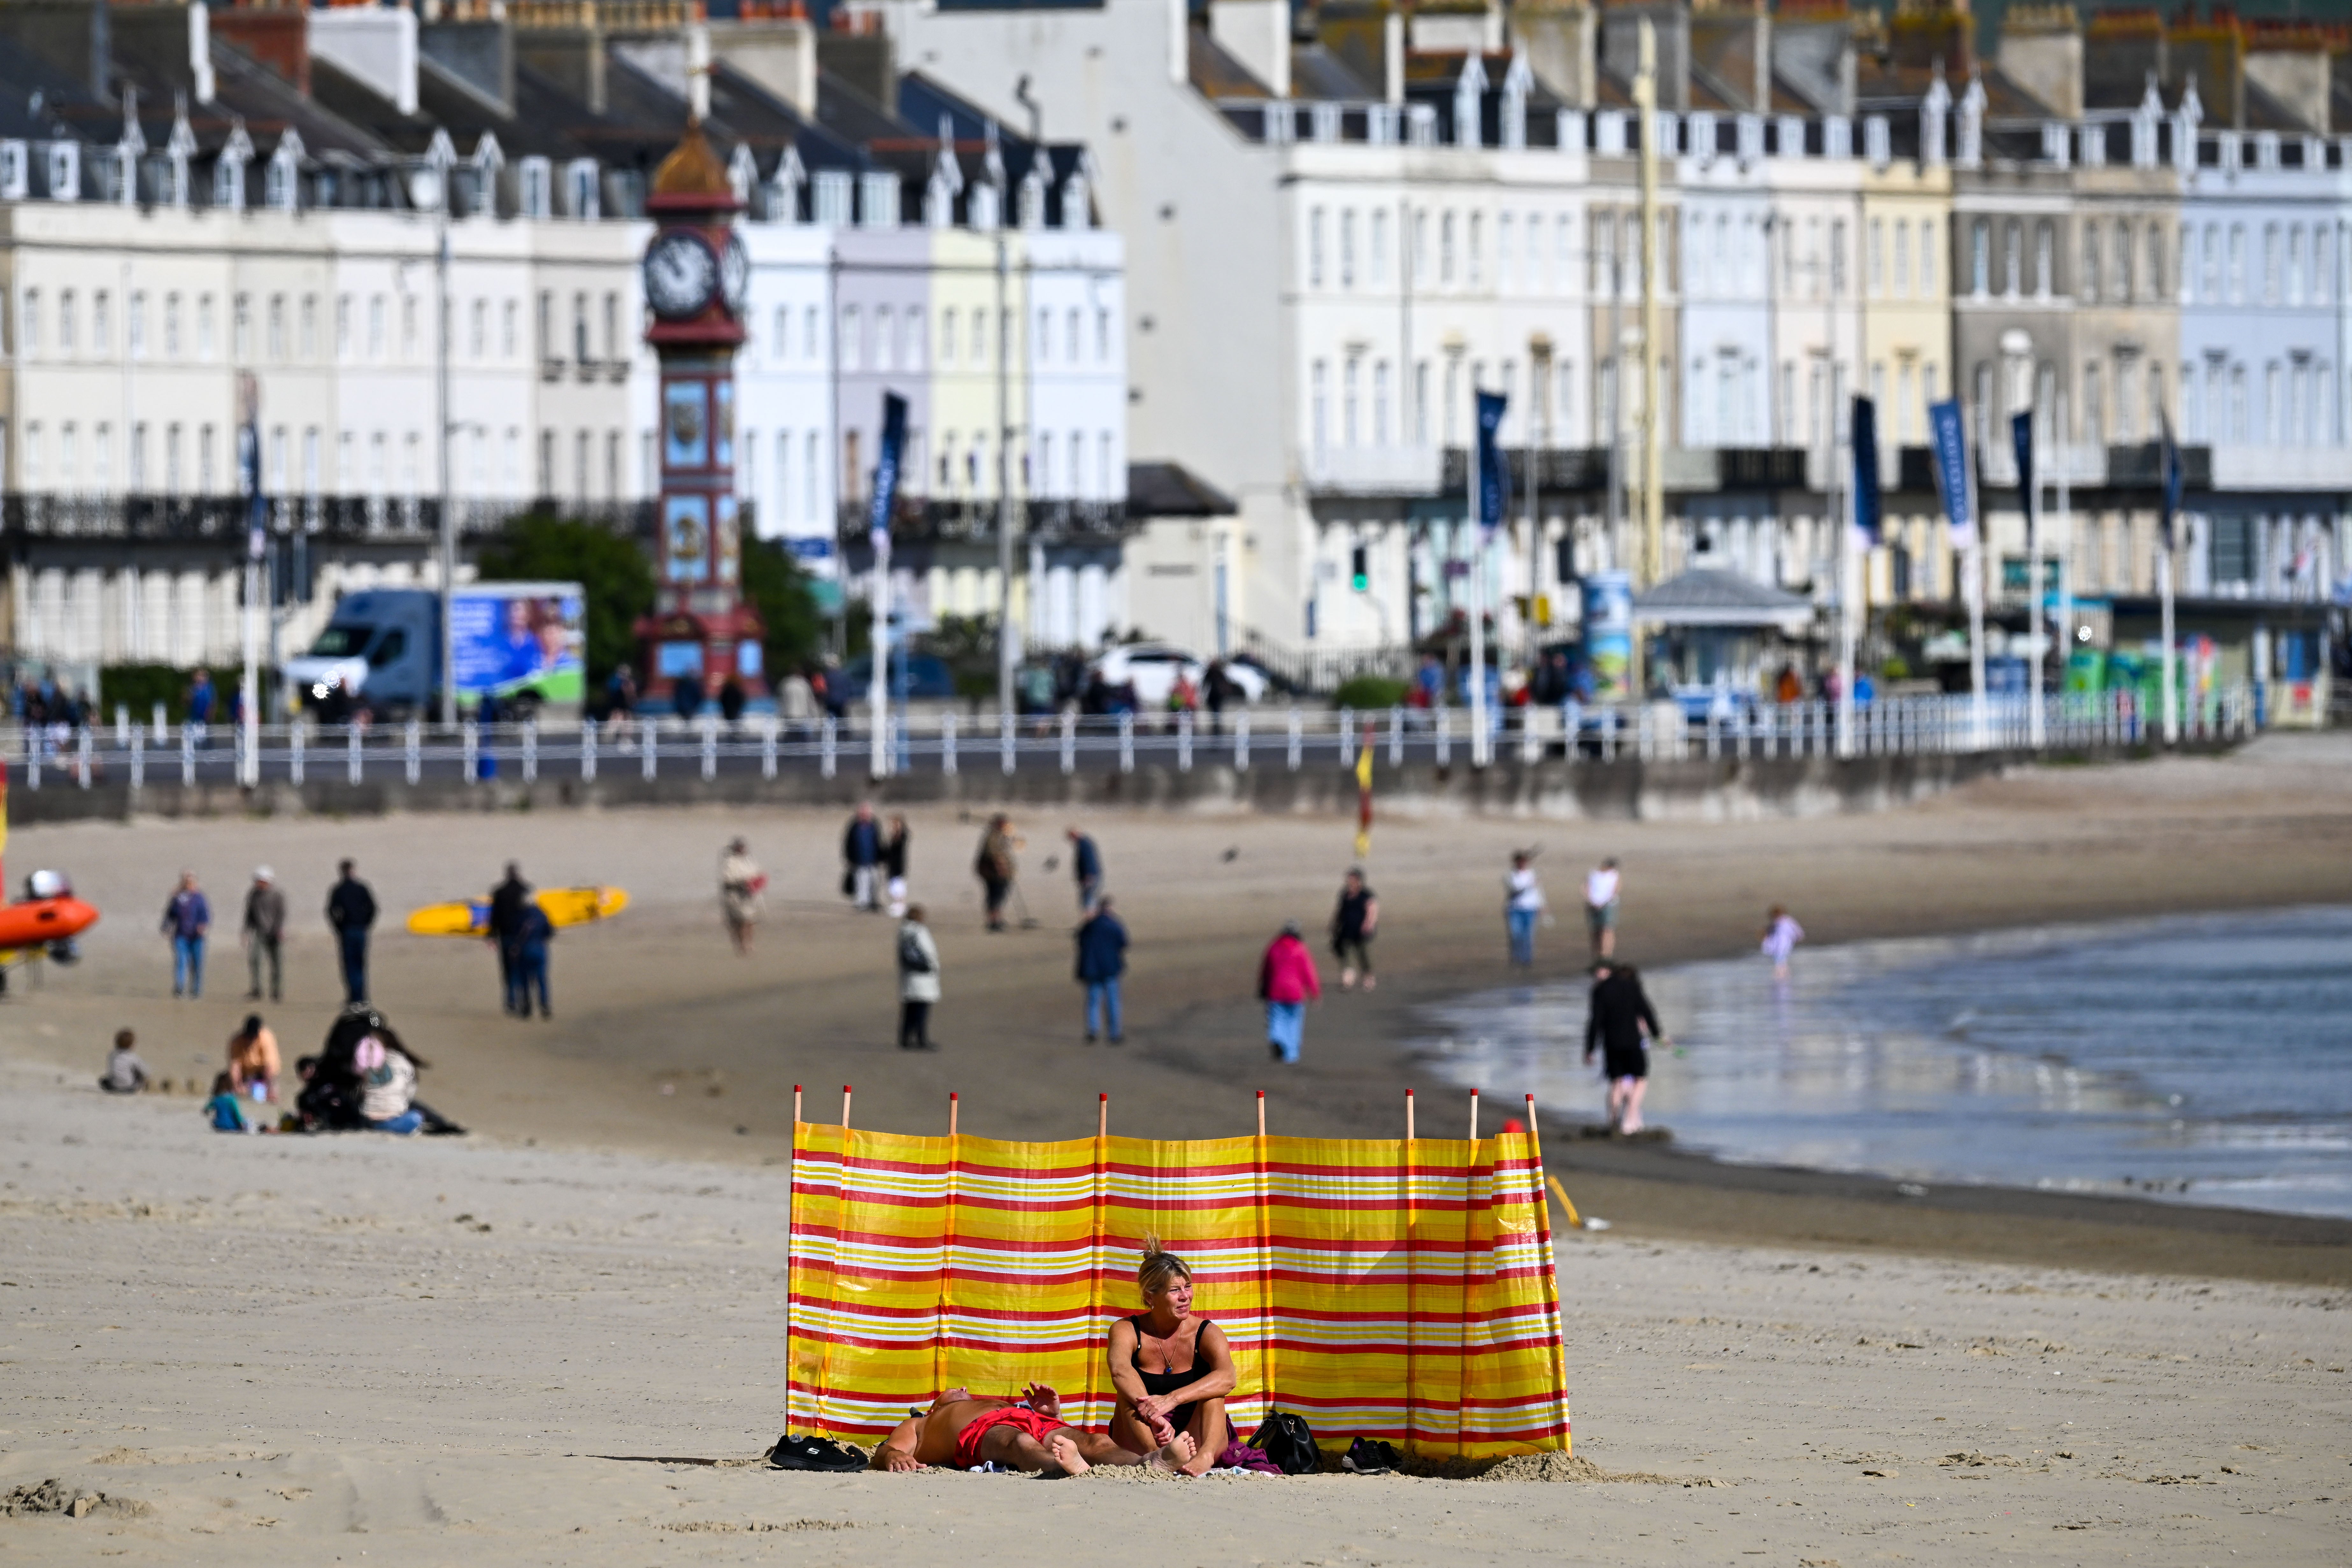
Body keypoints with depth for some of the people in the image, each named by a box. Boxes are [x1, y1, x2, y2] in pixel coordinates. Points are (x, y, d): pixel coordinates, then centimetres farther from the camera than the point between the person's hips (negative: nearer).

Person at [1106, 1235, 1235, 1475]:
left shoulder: (1207, 1334, -7)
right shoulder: (1127, 1331, -7)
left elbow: (1227, 1378, -29)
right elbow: (1120, 1371, -31)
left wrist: (1172, 1399, -46)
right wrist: (1154, 1418, -50)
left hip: (1198, 1439, 0)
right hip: (1139, 1446, 0)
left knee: (1212, 1390, -25)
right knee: (1131, 1390, -26)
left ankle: (1205, 1456, -54)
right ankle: (1157, 1458, -54)